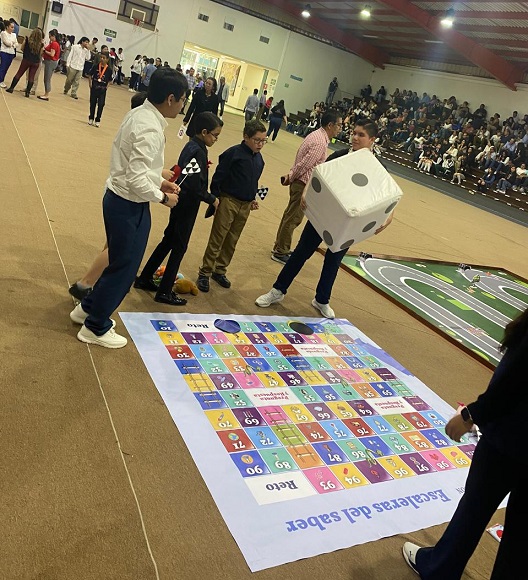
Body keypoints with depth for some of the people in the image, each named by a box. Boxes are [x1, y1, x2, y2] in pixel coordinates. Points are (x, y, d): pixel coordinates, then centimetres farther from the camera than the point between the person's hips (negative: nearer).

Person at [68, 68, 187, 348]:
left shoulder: (139, 113, 6)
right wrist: (162, 197, -13)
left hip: (119, 199, 10)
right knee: (124, 267, 6)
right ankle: (95, 327, 24)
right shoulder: (150, 129, -24)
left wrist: (159, 181, 10)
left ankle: (88, 308, 40)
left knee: (121, 261, 23)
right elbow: (136, 179, -28)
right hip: (129, 206, -10)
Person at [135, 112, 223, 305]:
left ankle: (144, 279, 29)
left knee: (168, 241, 18)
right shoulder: (199, 152, -21)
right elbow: (197, 187, -24)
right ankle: (164, 292, 12)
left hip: (180, 202, 9)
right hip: (188, 206, -9)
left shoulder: (190, 146, 7)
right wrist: (212, 200, -11)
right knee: (179, 247, 2)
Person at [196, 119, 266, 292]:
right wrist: (214, 199, -12)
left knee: (232, 242, 14)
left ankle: (220, 271, 27)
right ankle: (205, 273, 9)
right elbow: (218, 177, -12)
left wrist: (252, 199, 11)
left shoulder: (259, 159, 8)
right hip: (228, 201, -6)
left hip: (245, 206, 6)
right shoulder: (233, 153, -13)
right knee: (217, 240, -1)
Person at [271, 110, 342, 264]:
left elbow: (302, 160, 11)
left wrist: (290, 177, 9)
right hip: (304, 184, -10)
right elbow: (304, 164, -22)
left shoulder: (316, 135, 10)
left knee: (290, 215, 18)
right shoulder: (320, 143, -22)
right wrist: (290, 178, -9)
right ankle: (280, 252, 11)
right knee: (293, 218, 0)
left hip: (302, 182, 10)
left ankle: (279, 247, 30)